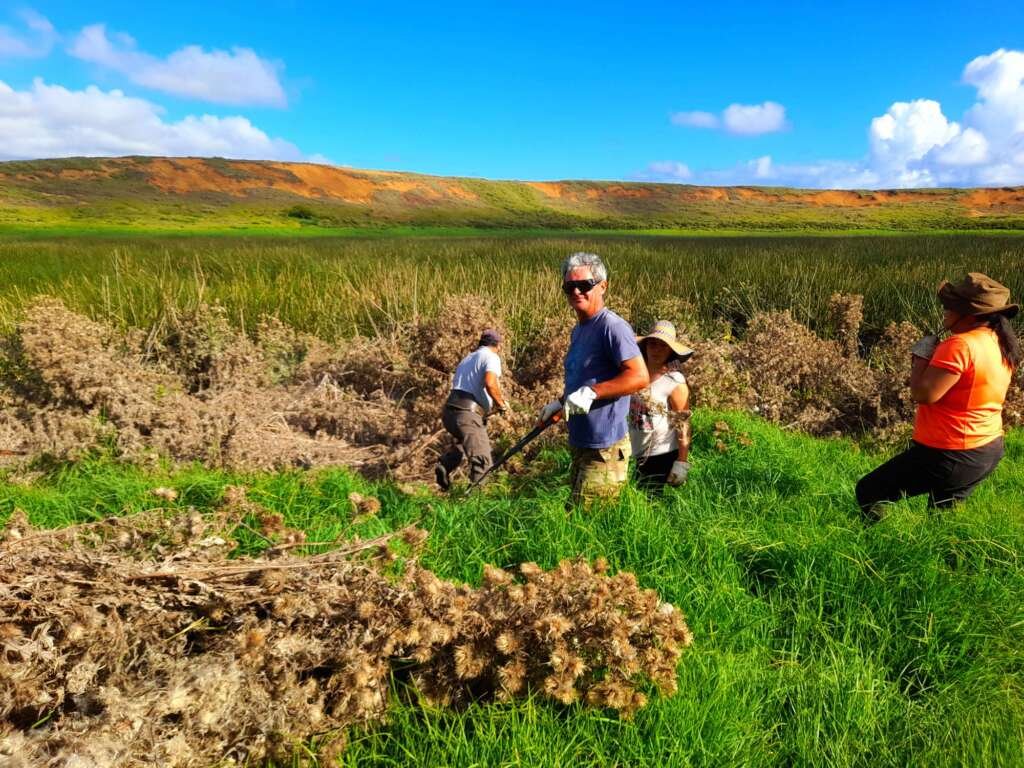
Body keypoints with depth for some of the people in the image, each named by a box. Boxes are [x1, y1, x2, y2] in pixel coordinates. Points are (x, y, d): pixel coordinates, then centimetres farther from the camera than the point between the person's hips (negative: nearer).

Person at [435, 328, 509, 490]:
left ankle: (444, 464, 15)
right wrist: (501, 403, -2)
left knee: (465, 440, 34)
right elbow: (490, 383, -19)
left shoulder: (468, 358, 25)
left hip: (449, 411, 8)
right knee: (483, 461, -4)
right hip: (467, 414, -8)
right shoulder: (491, 357, 0)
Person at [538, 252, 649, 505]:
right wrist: (559, 404, 16)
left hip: (604, 449, -10)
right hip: (580, 444, 10)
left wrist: (591, 393, -29)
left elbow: (639, 377, -25)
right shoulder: (578, 331, 14)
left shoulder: (612, 326, -16)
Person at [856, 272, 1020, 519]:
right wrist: (937, 356, 11)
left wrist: (921, 356, -11)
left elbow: (923, 393, -26)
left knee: (868, 492, -2)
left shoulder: (960, 344, -24)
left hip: (951, 454, -10)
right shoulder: (1001, 345, 7)